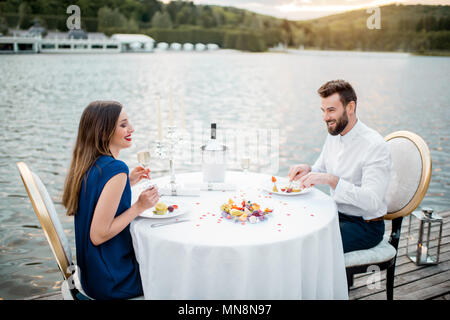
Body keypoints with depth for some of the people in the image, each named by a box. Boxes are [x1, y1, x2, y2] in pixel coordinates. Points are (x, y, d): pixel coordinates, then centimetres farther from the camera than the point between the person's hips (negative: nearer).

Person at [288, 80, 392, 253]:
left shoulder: (375, 146, -21)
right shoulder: (334, 135, 4)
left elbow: (372, 201, -29)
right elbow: (321, 170, 17)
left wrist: (332, 180, -37)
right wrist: (307, 170, -7)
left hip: (365, 225, -7)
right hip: (336, 213, 7)